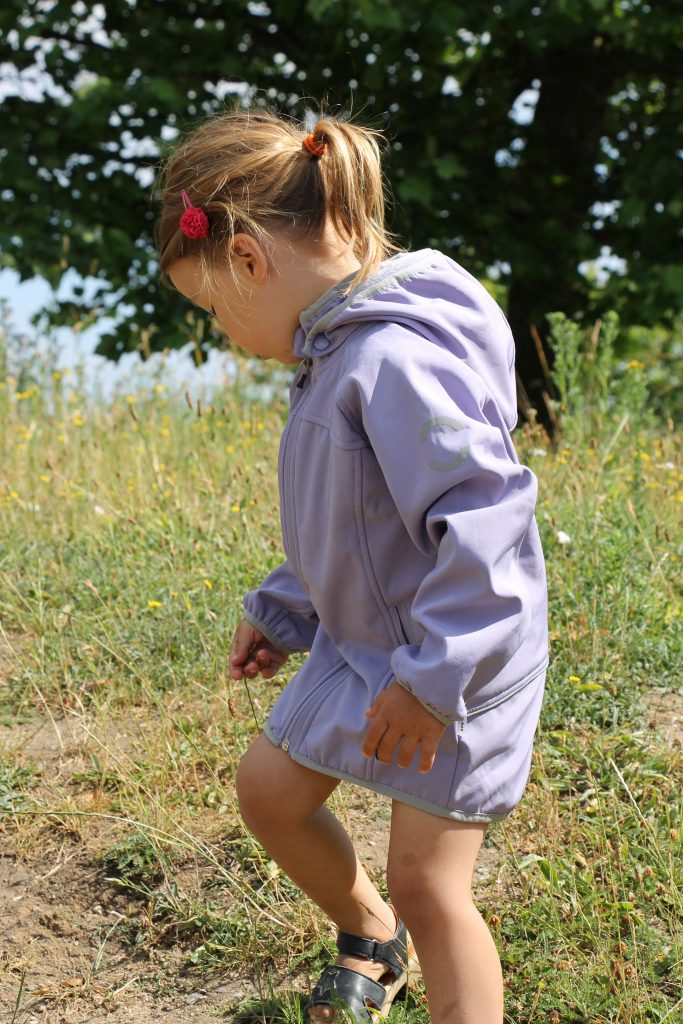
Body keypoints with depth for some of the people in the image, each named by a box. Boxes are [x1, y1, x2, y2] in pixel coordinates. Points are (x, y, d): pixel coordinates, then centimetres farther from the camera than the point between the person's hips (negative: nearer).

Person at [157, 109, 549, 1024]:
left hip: (451, 668, -9)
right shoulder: (340, 347, 3)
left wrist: (431, 680, -30)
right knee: (270, 788, 18)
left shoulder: (396, 359, -29)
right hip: (362, 645, 10)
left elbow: (483, 518, -35)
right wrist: (281, 610, 20)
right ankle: (373, 938, 41)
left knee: (427, 886, -2)